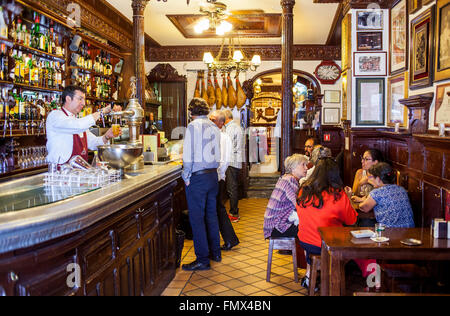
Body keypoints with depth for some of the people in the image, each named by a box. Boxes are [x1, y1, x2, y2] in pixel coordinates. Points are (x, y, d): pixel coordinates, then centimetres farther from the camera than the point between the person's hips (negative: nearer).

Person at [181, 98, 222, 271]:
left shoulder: (193, 126, -11)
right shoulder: (214, 127, 9)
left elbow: (188, 155, -15)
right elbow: (218, 154, 13)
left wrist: (186, 176, -6)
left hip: (197, 178, -7)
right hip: (213, 175, 7)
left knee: (197, 218, -1)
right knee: (211, 214, 17)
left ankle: (203, 260, 4)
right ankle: (215, 252, 28)